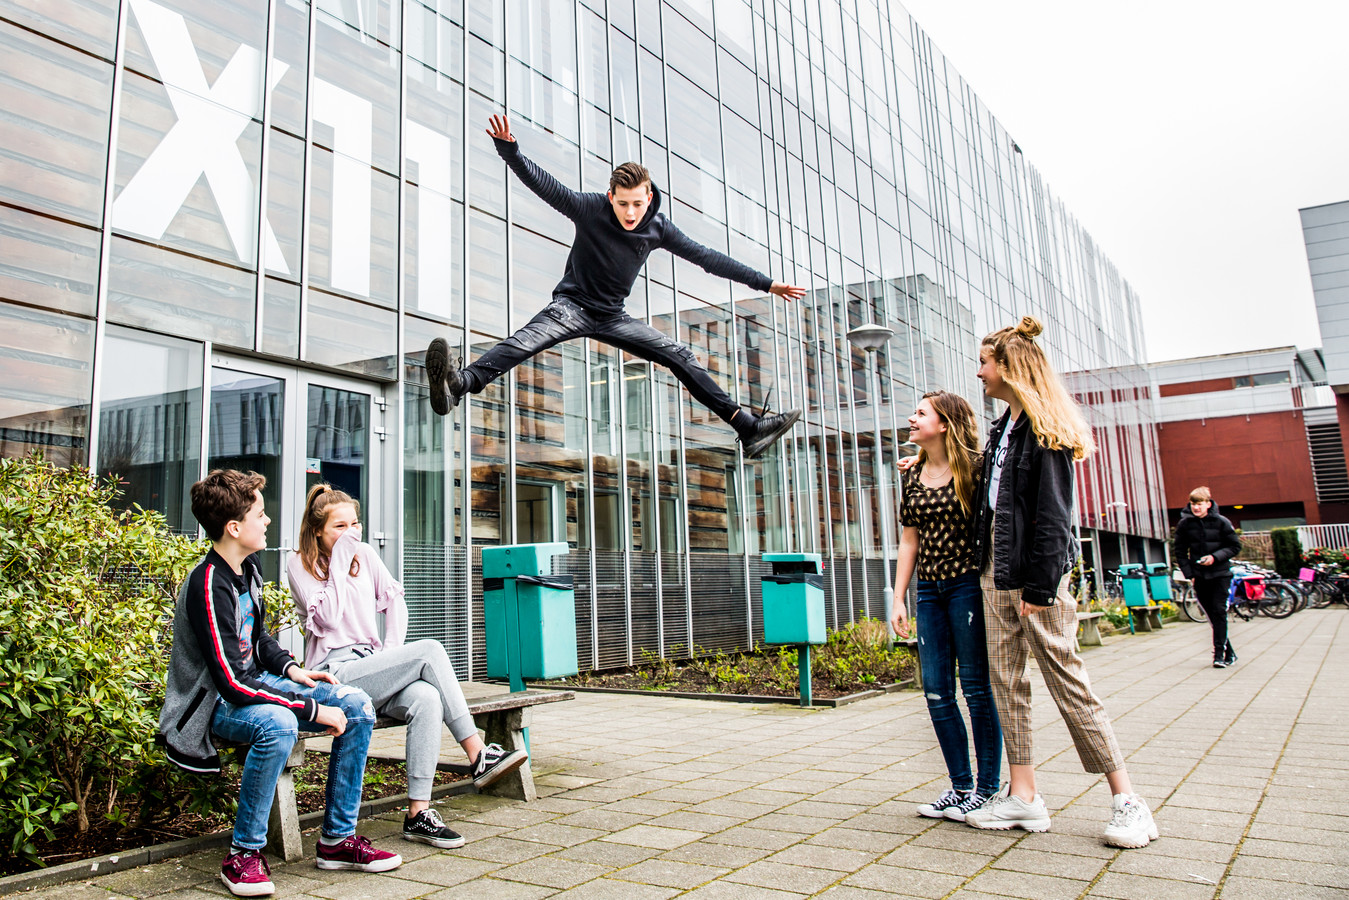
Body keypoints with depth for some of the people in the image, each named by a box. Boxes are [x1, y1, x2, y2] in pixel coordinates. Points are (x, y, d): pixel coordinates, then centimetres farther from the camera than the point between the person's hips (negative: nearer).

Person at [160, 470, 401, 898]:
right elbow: (233, 683, -28)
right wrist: (313, 709, -26)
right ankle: (244, 853, -18)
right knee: (277, 725, -39)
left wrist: (291, 669, 2)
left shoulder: (250, 568, 5)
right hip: (213, 702, -8)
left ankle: (338, 838, 1)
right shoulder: (207, 587, -24)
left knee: (357, 706, -7)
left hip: (256, 682, 9)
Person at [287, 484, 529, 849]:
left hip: (372, 666, 5)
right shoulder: (300, 565, 1)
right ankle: (477, 755, -25)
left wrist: (392, 652, 2)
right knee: (430, 650, -27)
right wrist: (340, 562, -11)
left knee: (427, 700, -30)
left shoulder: (365, 554, 15)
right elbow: (329, 618, -13)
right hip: (334, 674, -5)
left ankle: (418, 814, -26)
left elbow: (395, 603, 16)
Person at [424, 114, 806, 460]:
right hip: (572, 305, -4)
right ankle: (457, 385, -57)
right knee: (530, 337, -34)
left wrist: (766, 283, 5)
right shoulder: (591, 209, -11)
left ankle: (749, 428, 1)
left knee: (680, 356, -3)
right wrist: (508, 148, -37)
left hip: (613, 317, 4)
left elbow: (705, 257, 3)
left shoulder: (658, 227, -2)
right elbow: (542, 183, -19)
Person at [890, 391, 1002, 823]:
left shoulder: (974, 467, -6)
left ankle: (987, 789, 14)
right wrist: (898, 600, 10)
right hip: (930, 589, 6)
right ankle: (961, 786, 19)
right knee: (936, 690, 7)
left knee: (977, 687, 0)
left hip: (969, 583, -6)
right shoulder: (914, 476, 12)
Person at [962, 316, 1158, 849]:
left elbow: (1052, 513, -15)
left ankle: (1125, 799, 8)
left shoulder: (1046, 429, -9)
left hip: (1034, 569, -8)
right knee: (1005, 680, 6)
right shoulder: (1002, 428, 16)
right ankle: (1023, 797, 12)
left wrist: (1040, 585, -19)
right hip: (996, 567, 8)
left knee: (1065, 677, -4)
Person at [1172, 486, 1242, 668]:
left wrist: (1215, 557, -16)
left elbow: (1235, 546, -1)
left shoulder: (1221, 522, -6)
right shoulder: (1184, 524, -1)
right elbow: (1180, 552, 7)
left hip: (1220, 574, -2)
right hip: (1199, 576, 3)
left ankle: (1219, 654, -7)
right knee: (1211, 615, 6)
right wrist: (1189, 573, -1)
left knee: (1219, 612, -10)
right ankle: (1228, 651, 18)